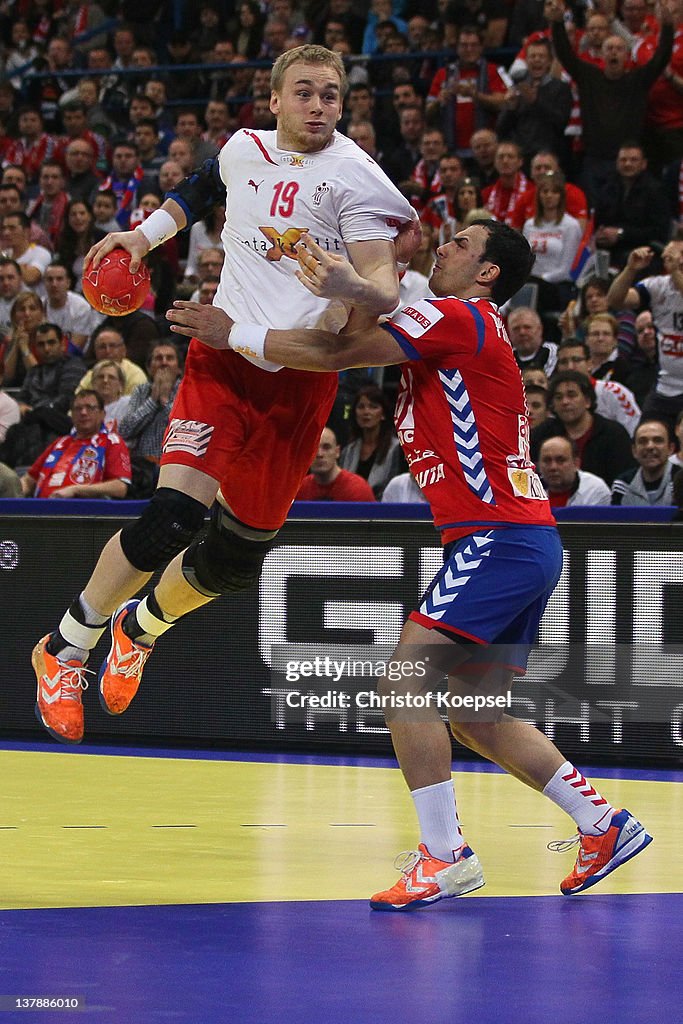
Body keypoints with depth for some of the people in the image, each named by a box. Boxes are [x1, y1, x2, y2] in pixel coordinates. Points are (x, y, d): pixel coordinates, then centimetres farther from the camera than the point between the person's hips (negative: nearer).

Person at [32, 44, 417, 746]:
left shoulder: (353, 177, -10)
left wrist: (351, 286, -41)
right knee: (173, 519, -19)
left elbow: (384, 289, -20)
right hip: (223, 354, 1)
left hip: (299, 379, -1)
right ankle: (65, 649, 0)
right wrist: (145, 234, 22)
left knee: (237, 558, 6)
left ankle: (140, 628, 37)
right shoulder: (244, 149, 4)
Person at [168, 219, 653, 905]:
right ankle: (603, 825, 19)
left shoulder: (459, 317, -7)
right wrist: (341, 288, -5)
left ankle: (444, 856, -14)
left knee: (404, 682, -14)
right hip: (527, 544, 10)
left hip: (498, 537, -10)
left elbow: (337, 355, -12)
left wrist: (231, 334, -5)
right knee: (474, 715, 15)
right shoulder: (466, 330, 23)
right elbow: (356, 341, 12)